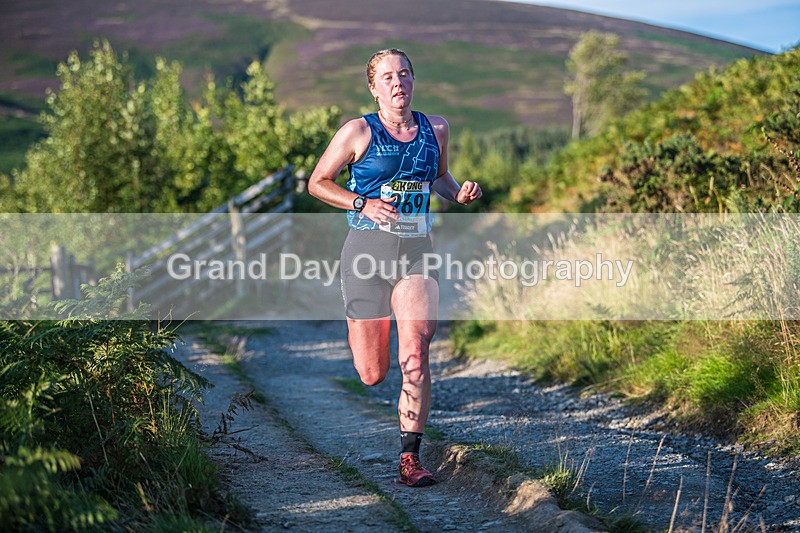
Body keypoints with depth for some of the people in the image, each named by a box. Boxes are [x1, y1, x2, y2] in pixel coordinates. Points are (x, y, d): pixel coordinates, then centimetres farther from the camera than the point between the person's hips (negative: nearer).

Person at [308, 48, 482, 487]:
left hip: (416, 252, 2)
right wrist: (363, 204, -11)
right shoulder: (359, 131, -2)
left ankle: (410, 458, -10)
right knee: (371, 376, 1)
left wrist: (458, 193, 5)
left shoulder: (435, 129, 9)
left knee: (415, 354, -18)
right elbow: (317, 183, 4)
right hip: (367, 251, -2)